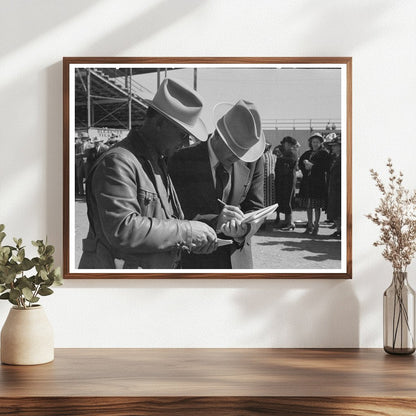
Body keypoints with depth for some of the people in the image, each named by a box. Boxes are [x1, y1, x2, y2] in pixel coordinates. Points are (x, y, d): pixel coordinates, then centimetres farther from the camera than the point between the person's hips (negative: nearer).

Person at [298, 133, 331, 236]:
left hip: (319, 182, -5)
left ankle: (316, 226, 2)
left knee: (317, 206, -4)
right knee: (308, 205, 7)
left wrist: (312, 166, -12)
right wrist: (305, 166, -6)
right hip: (307, 182, 5)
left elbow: (325, 167, -10)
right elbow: (300, 164, 15)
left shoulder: (324, 154, 0)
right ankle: (309, 226, 15)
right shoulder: (307, 153, 17)